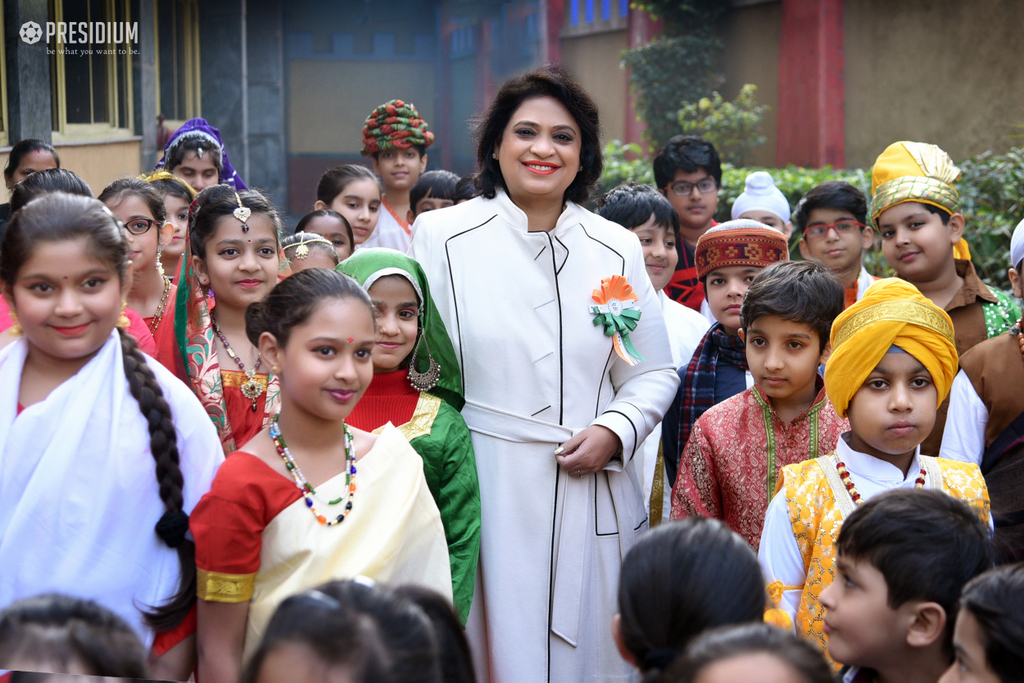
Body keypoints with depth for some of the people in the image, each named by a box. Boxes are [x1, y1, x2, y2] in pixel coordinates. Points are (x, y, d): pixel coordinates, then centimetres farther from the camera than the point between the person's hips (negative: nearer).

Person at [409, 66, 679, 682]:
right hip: (486, 493, -2)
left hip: (592, 495, 2)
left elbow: (654, 372, 11)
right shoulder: (443, 236, 0)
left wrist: (615, 431, -6)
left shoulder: (617, 248, 6)